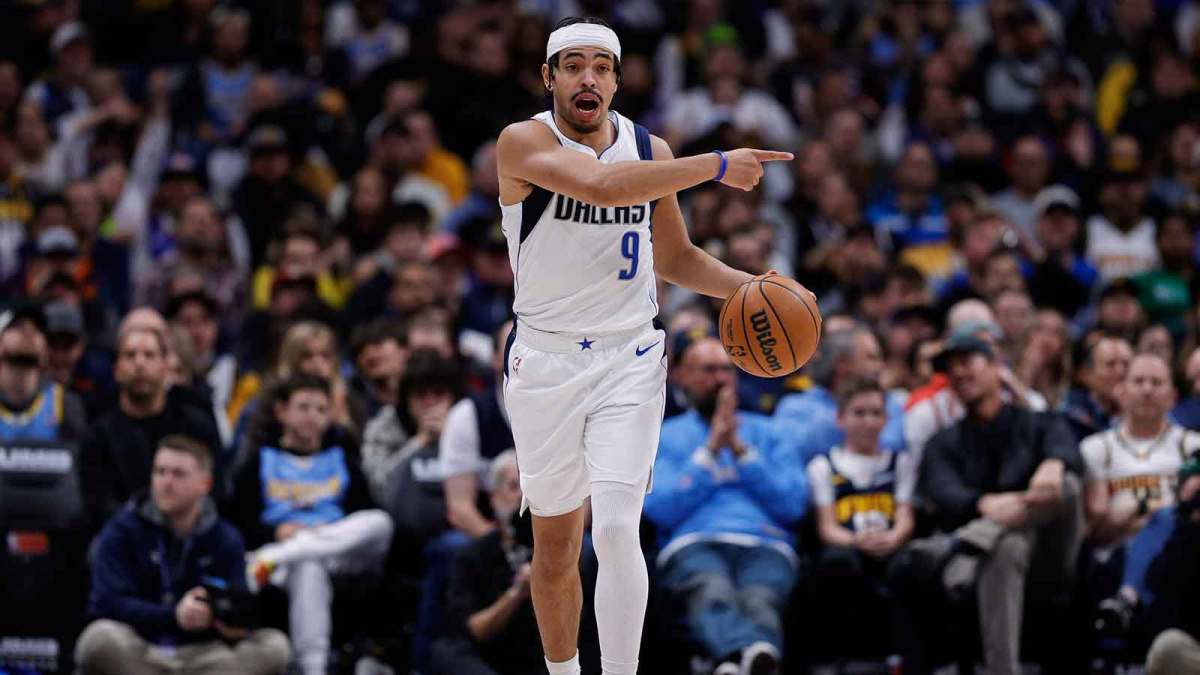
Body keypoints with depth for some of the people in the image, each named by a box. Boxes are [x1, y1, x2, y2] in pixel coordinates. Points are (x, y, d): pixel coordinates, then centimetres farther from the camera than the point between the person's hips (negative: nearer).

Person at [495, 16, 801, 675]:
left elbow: (674, 258, 18)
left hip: (628, 362, 1)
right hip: (545, 363, -1)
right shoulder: (523, 143, -12)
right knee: (555, 543, 10)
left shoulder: (649, 149, 3)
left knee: (616, 531, -15)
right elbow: (599, 184, -31)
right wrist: (717, 167, -30)